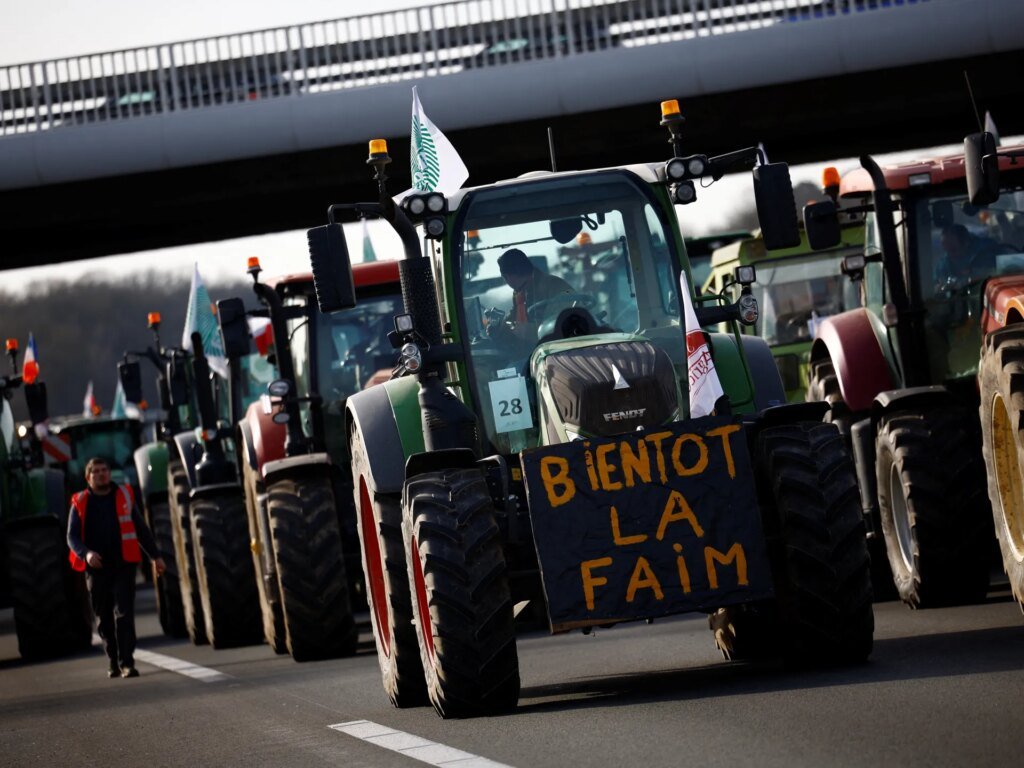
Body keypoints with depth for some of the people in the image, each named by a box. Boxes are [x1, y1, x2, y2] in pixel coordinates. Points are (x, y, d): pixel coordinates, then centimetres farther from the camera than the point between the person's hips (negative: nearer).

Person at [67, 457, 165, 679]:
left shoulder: (124, 496, 9)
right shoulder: (80, 503, 6)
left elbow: (141, 529, 15)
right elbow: (72, 536, 0)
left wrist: (155, 556, 13)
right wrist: (86, 554, -19)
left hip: (123, 566, -1)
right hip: (96, 569, 1)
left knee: (124, 615, -11)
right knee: (104, 619, 7)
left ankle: (126, 663, -14)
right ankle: (114, 663, 18)